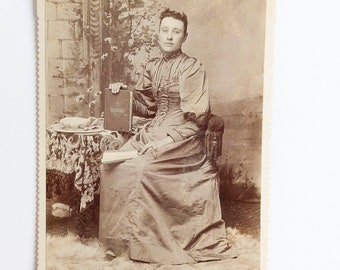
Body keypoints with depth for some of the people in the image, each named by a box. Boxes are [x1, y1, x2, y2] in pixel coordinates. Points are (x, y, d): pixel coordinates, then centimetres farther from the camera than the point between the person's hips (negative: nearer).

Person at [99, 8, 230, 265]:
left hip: (183, 133, -6)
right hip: (156, 129, 7)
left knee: (140, 168, -27)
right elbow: (146, 106, 15)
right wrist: (125, 92, -1)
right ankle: (122, 235, -4)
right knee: (113, 164, -12)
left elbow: (197, 115, -9)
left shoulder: (192, 67, -7)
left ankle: (145, 241, -12)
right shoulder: (152, 67, 12)